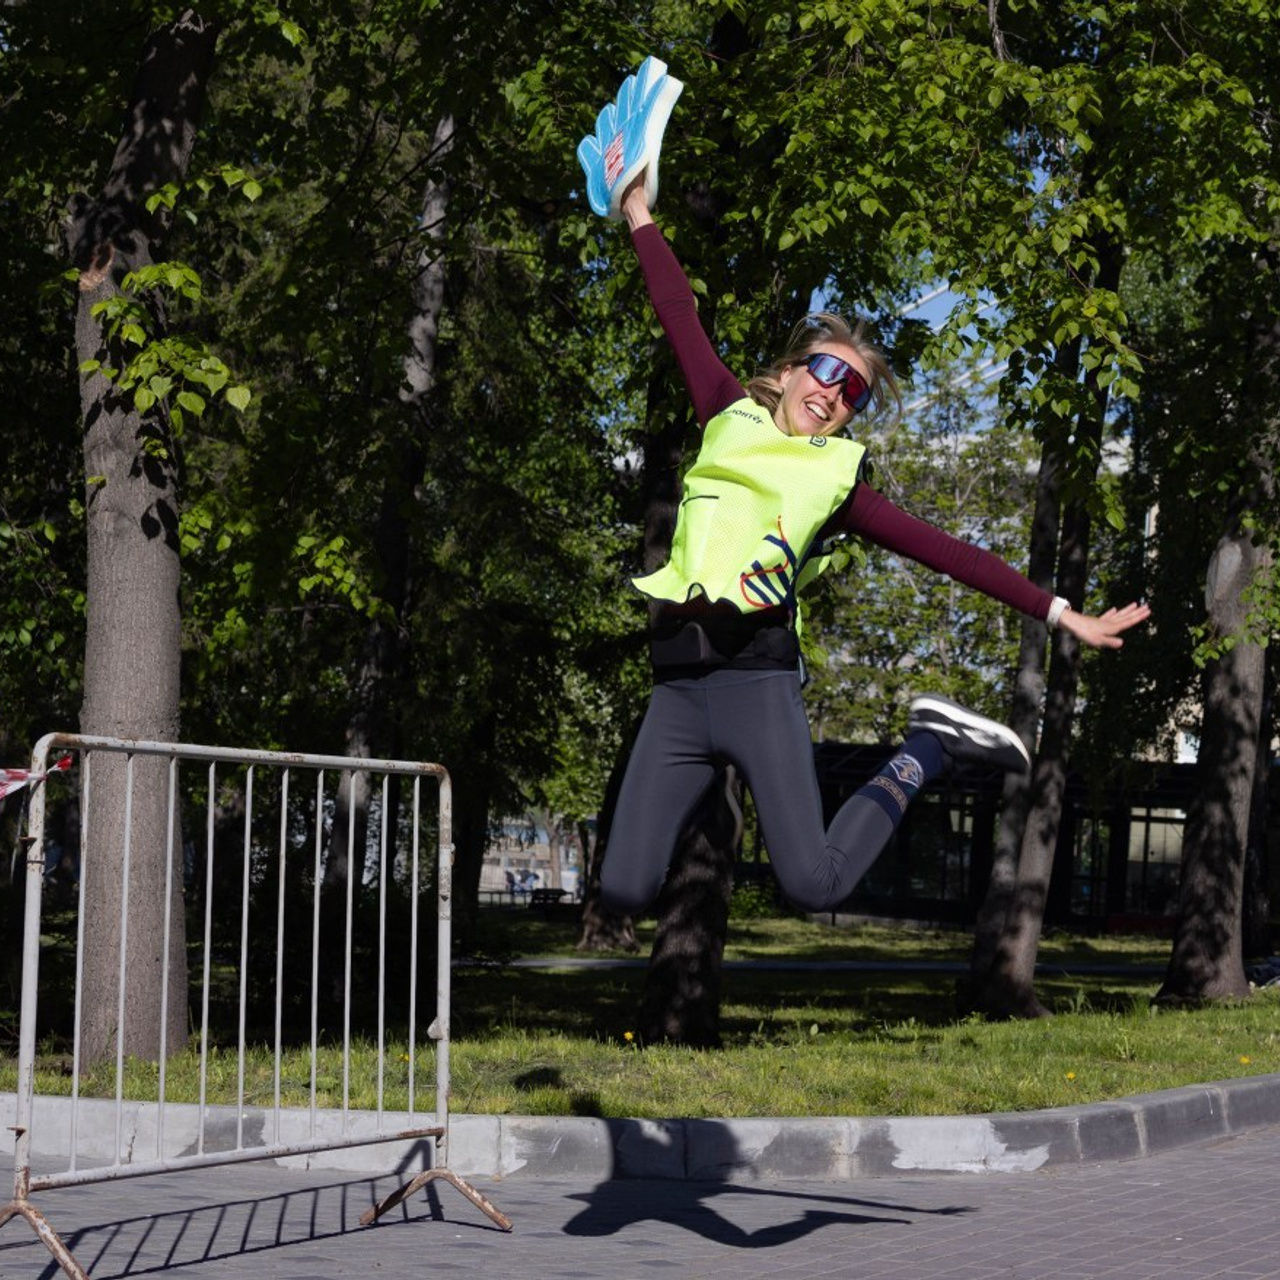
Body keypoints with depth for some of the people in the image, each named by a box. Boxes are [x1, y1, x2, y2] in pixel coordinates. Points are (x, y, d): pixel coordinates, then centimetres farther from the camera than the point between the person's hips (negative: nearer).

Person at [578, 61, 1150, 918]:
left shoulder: (839, 482, 11)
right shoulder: (731, 421, 16)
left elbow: (946, 553, 7)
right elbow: (682, 321, 21)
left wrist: (1059, 614, 2)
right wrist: (641, 222, 26)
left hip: (759, 681, -2)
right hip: (677, 687, 2)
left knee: (818, 886, -17)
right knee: (624, 892, -9)